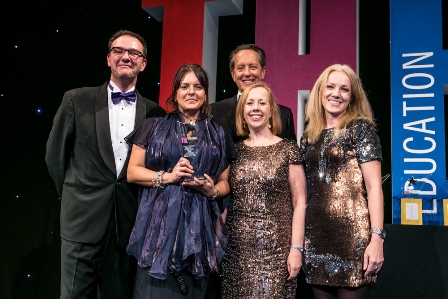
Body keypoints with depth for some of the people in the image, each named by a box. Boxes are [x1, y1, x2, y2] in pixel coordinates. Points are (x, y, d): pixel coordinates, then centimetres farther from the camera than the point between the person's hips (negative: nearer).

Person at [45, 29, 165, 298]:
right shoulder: (77, 100, 1)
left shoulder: (155, 113, 3)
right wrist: (71, 194, 8)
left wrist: (146, 202, 6)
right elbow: (55, 152, 7)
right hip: (83, 218, -1)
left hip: (130, 223, 1)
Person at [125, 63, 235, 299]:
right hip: (159, 224, -1)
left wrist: (212, 191, -7)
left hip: (200, 226, 2)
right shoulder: (153, 127, 6)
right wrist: (167, 177, -11)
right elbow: (132, 172, 4)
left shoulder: (218, 135, 11)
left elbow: (225, 182, 15)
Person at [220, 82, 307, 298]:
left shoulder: (288, 149, 0)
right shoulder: (235, 150, 8)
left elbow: (300, 203, -2)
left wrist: (296, 248, -9)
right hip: (237, 248, 3)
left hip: (275, 248, -3)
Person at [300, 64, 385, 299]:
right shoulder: (309, 136, 12)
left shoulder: (360, 128, -1)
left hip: (351, 235, -5)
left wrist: (377, 238, -16)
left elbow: (374, 185, -8)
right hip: (316, 237, 5)